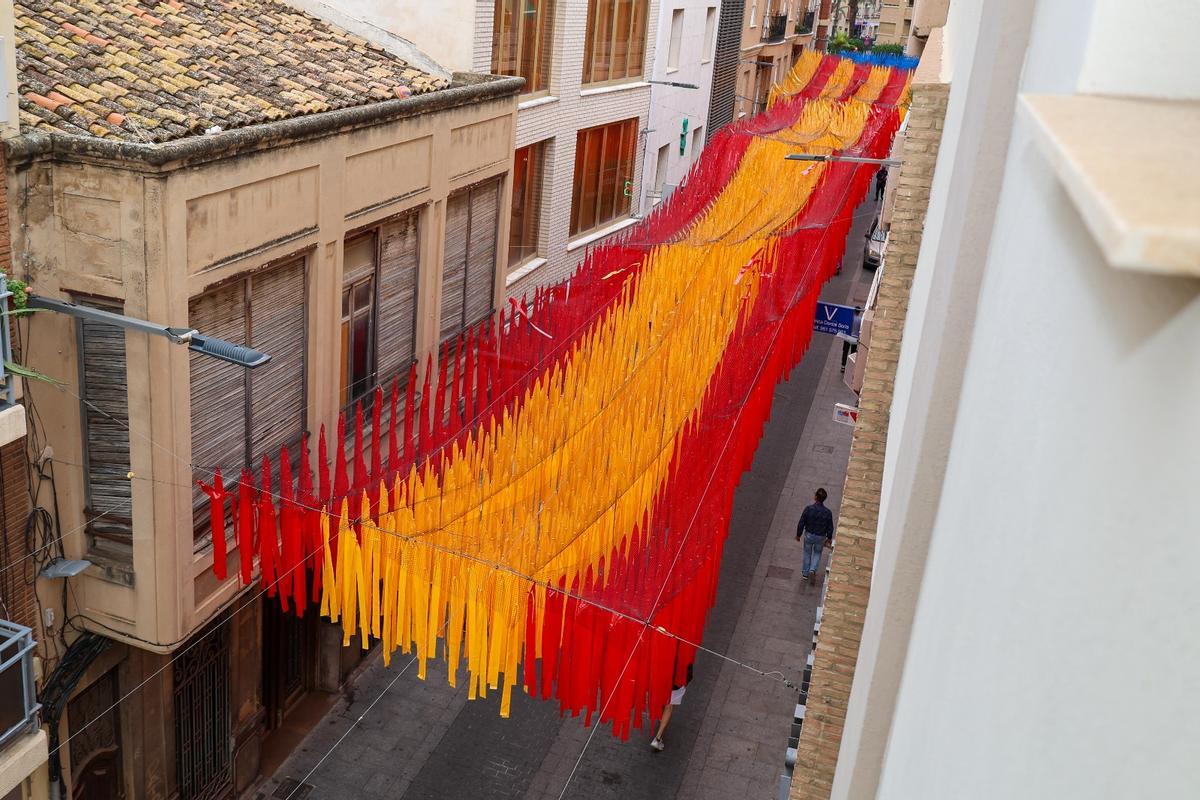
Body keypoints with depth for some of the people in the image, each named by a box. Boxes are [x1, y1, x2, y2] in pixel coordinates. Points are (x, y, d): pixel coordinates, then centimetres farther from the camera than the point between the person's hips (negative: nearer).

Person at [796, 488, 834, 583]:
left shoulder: (808, 509, -23)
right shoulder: (828, 512, -20)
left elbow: (801, 523, -14)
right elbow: (830, 527, -8)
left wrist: (798, 535, 3)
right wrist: (829, 538, 11)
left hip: (809, 535, 0)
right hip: (820, 537, 0)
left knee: (807, 553, 22)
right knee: (817, 553, 25)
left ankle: (805, 573, 32)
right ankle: (812, 570, 7)